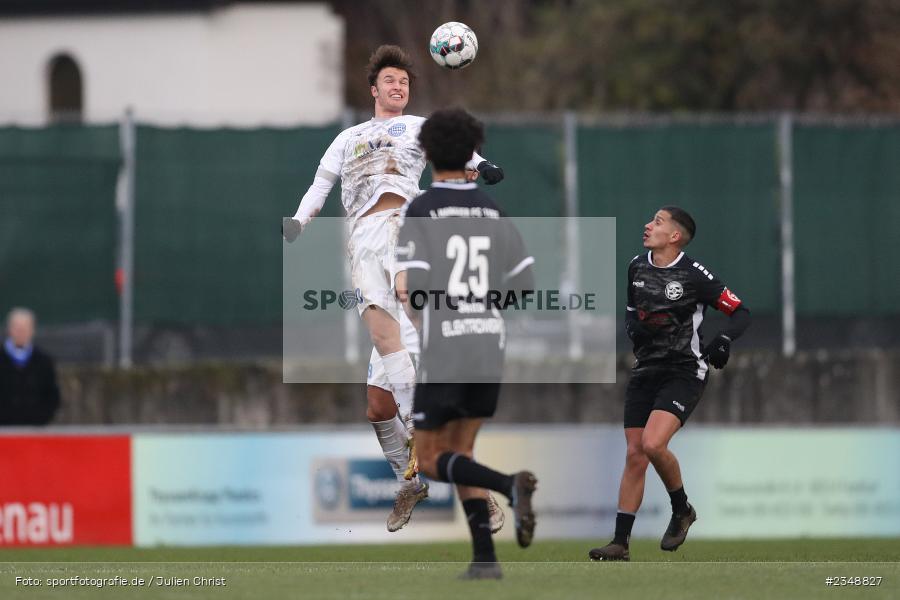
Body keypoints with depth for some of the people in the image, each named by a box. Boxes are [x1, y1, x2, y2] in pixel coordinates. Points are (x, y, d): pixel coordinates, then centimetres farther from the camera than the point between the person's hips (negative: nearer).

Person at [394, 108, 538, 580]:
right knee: (459, 453, 17)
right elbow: (525, 289, 10)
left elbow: (407, 289, -17)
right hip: (489, 353, 5)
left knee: (432, 462, 7)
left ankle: (511, 486, -20)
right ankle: (484, 558, 2)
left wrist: (413, 311, 7)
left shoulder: (419, 213, -8)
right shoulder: (493, 214, 9)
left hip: (442, 357, -5)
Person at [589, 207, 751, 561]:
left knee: (653, 444, -24)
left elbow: (740, 312, -6)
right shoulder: (637, 267, 7)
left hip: (684, 372, -6)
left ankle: (682, 510, 2)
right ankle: (620, 543, 6)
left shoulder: (693, 274, -11)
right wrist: (633, 328, 0)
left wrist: (724, 340, -23)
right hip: (645, 370, 6)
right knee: (634, 455, 2)